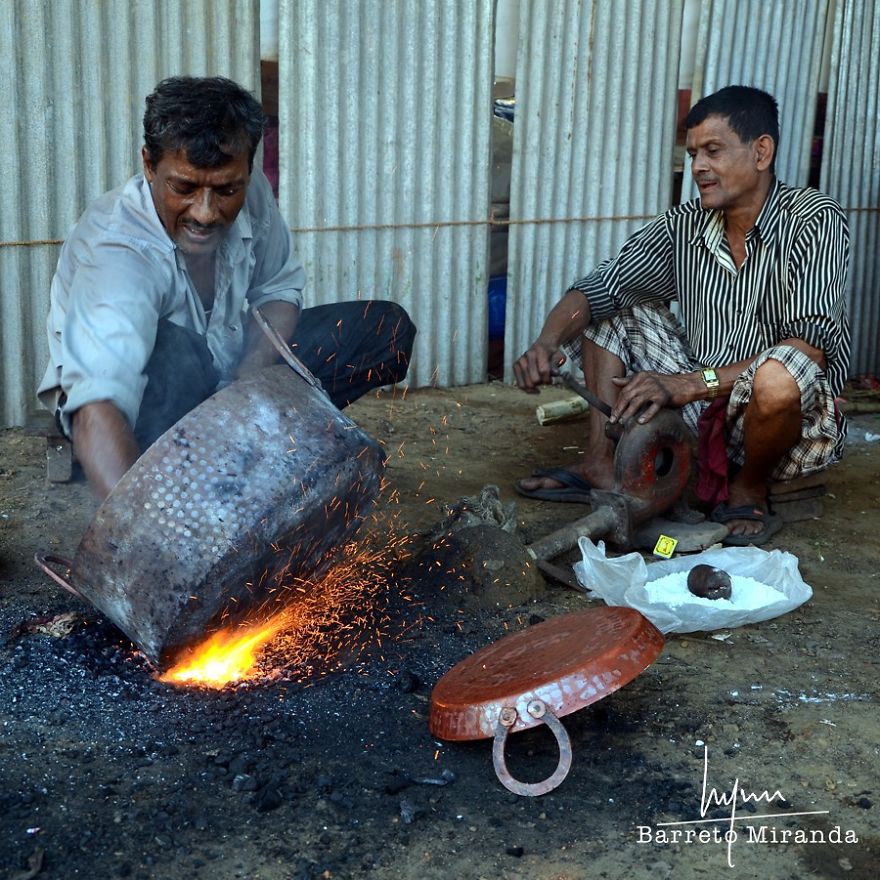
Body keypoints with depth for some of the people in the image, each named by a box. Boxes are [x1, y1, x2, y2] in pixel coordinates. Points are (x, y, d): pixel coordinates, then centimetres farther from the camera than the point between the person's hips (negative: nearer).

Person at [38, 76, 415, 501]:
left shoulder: (250, 194, -17)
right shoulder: (116, 253, -36)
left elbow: (278, 290, -1)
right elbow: (97, 406, -50)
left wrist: (248, 382, -21)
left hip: (228, 372, 7)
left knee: (387, 329, -6)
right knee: (170, 350, -41)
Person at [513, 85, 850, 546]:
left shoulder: (814, 220, -17)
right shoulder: (684, 225, -1)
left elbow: (812, 347, -27)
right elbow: (594, 290, -2)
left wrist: (688, 384, -32)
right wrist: (547, 342, -25)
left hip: (791, 419, -5)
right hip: (703, 411, 6)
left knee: (777, 374, -40)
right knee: (614, 307, 3)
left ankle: (749, 490, -7)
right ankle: (602, 462, 0)